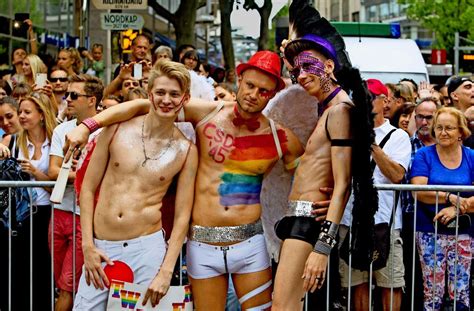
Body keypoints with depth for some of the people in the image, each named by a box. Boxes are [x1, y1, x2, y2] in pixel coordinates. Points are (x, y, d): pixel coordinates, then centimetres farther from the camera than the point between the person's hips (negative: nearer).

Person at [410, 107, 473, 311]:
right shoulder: (424, 155, 1)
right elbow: (418, 191, -12)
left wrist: (456, 210, -20)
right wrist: (450, 197, -24)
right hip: (431, 232, -1)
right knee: (433, 290, -1)